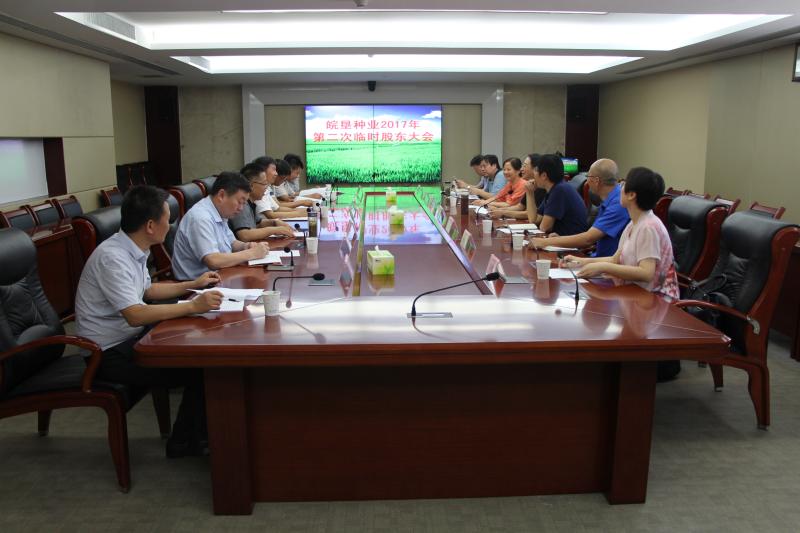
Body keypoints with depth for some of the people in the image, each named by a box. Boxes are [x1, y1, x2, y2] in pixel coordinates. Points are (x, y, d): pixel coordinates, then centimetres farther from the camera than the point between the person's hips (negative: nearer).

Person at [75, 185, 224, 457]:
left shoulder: (133, 250, 5)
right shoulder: (112, 257, -25)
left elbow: (147, 290, 22)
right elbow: (135, 315, -33)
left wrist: (193, 284, 20)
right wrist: (193, 306, -32)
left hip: (129, 337, 9)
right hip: (110, 353, -9)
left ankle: (187, 438, 8)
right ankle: (187, 442, 7)